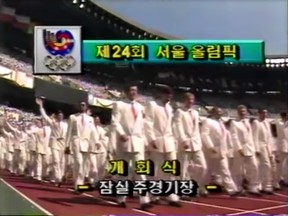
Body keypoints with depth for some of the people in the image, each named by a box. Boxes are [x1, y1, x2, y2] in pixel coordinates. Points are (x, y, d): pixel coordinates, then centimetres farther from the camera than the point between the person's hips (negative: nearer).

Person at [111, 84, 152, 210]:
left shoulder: (140, 107, 16)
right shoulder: (119, 105, 1)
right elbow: (115, 122, -10)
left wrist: (143, 140, 12)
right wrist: (121, 134, -24)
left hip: (138, 142, 3)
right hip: (124, 141, -3)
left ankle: (144, 201, -12)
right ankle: (121, 199, 15)